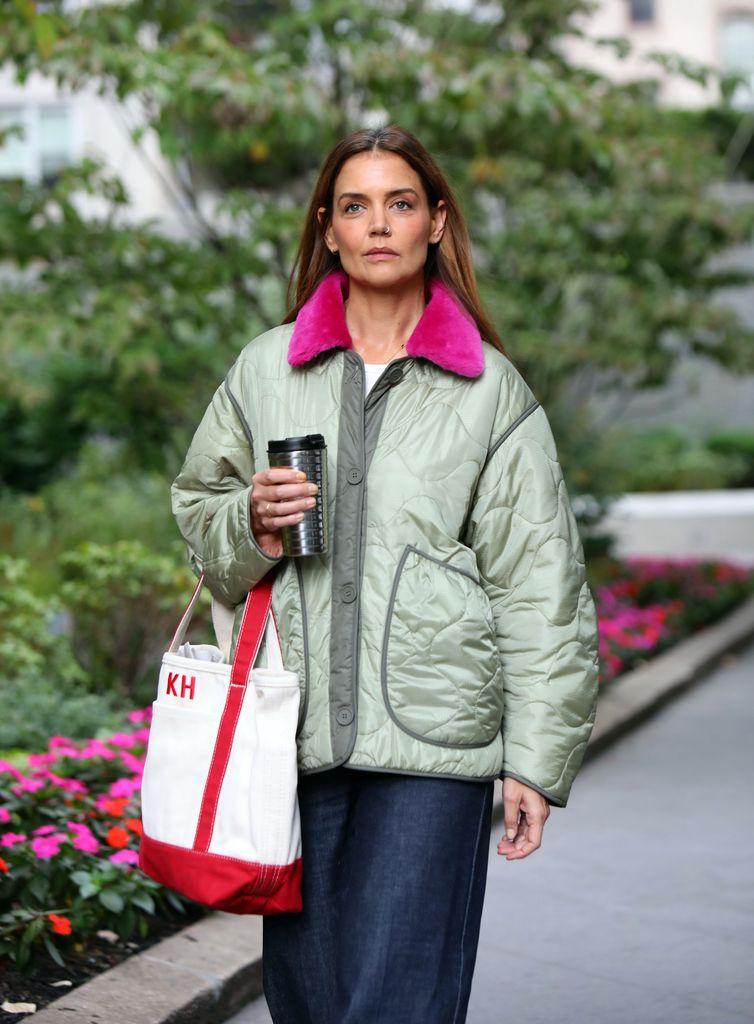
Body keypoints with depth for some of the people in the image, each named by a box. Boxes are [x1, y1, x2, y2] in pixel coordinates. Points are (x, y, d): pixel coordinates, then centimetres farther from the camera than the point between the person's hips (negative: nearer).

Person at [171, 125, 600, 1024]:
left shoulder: (491, 389, 3)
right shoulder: (266, 369, 10)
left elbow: (537, 582, 2)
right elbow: (197, 511, 20)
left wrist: (536, 760, -2)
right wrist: (252, 522, -5)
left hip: (432, 744, -3)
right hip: (295, 734, 3)